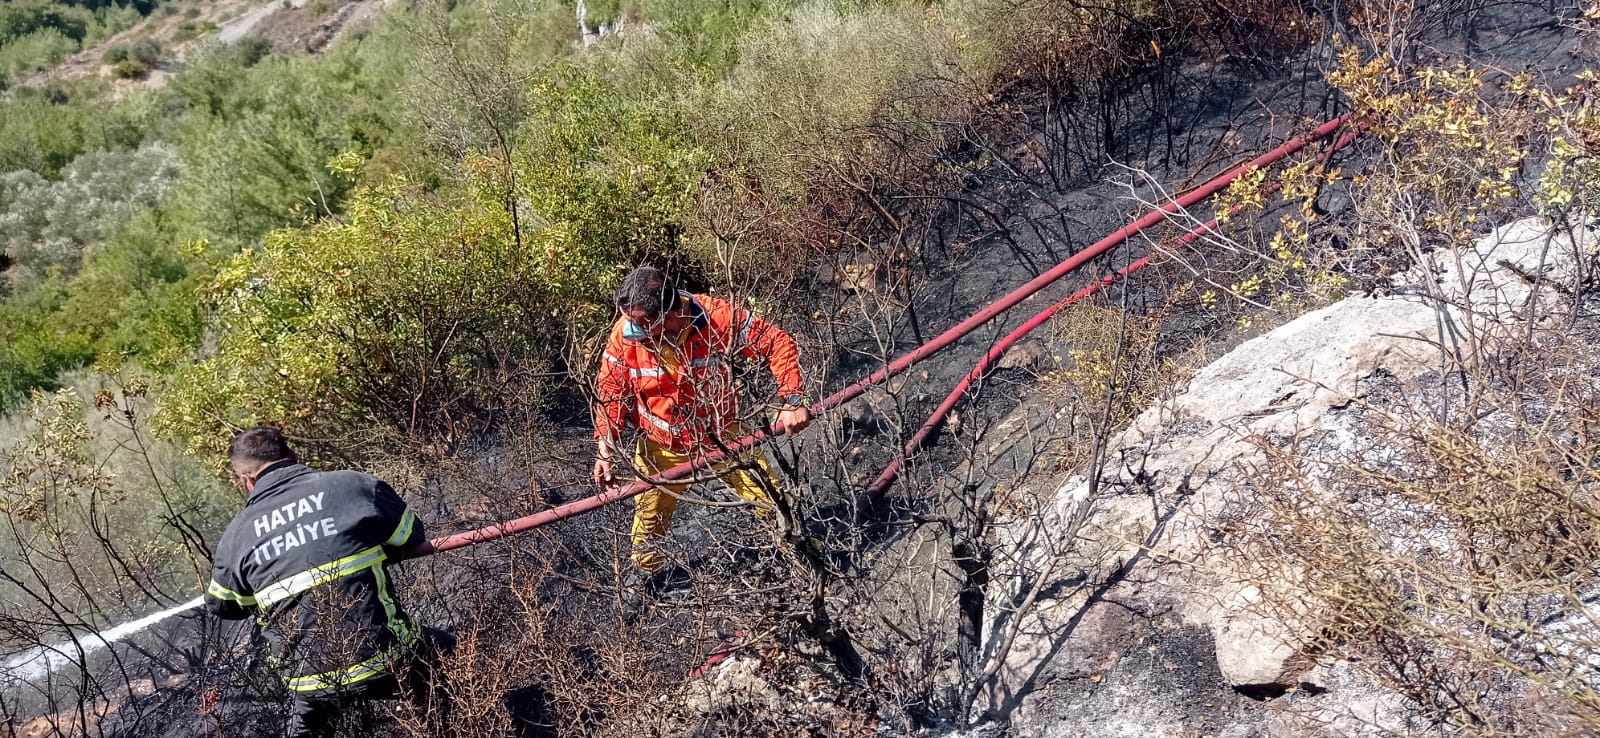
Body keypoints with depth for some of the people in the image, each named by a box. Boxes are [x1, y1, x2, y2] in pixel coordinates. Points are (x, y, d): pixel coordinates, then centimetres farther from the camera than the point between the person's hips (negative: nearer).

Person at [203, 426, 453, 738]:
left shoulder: (236, 536, 2)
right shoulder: (353, 485, -6)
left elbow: (222, 606, 19)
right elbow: (412, 537, 7)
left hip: (313, 680, 3)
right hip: (385, 657, -2)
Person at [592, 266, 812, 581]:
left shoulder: (717, 316, -28)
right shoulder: (624, 334, -23)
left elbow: (777, 343, -19)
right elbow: (610, 391, -9)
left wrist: (792, 400, -28)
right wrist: (605, 450, -15)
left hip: (723, 435, 0)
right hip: (662, 448, 1)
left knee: (774, 500, 9)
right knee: (648, 523, 15)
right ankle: (645, 578, 47)